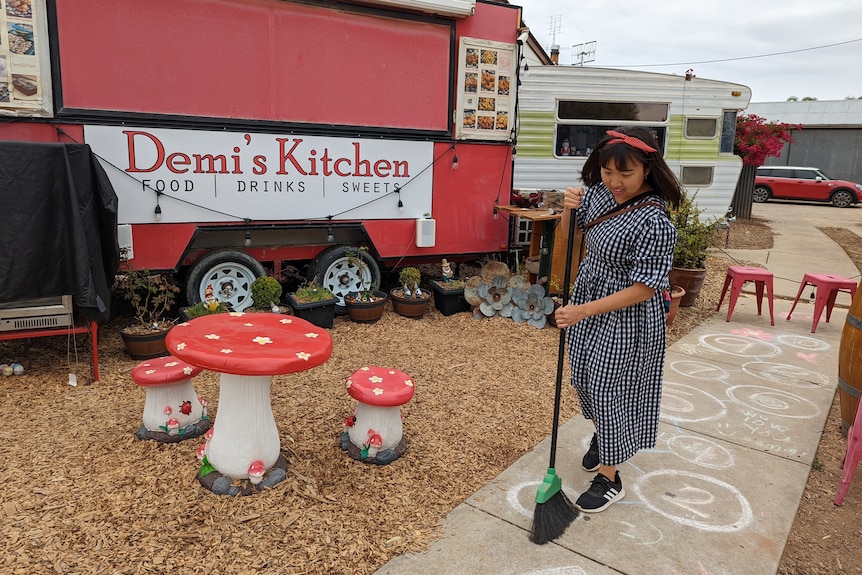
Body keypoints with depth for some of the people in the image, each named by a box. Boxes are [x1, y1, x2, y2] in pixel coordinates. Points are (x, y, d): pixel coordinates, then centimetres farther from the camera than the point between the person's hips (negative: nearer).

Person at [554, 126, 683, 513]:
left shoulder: (654, 224, -28)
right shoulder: (599, 193, -6)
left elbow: (644, 289, -25)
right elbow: (570, 234, 8)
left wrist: (584, 310, -28)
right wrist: (569, 208, -14)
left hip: (625, 318, -7)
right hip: (587, 301, 7)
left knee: (607, 390, 3)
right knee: (585, 380, 20)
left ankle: (609, 480, 23)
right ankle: (601, 436, 49)